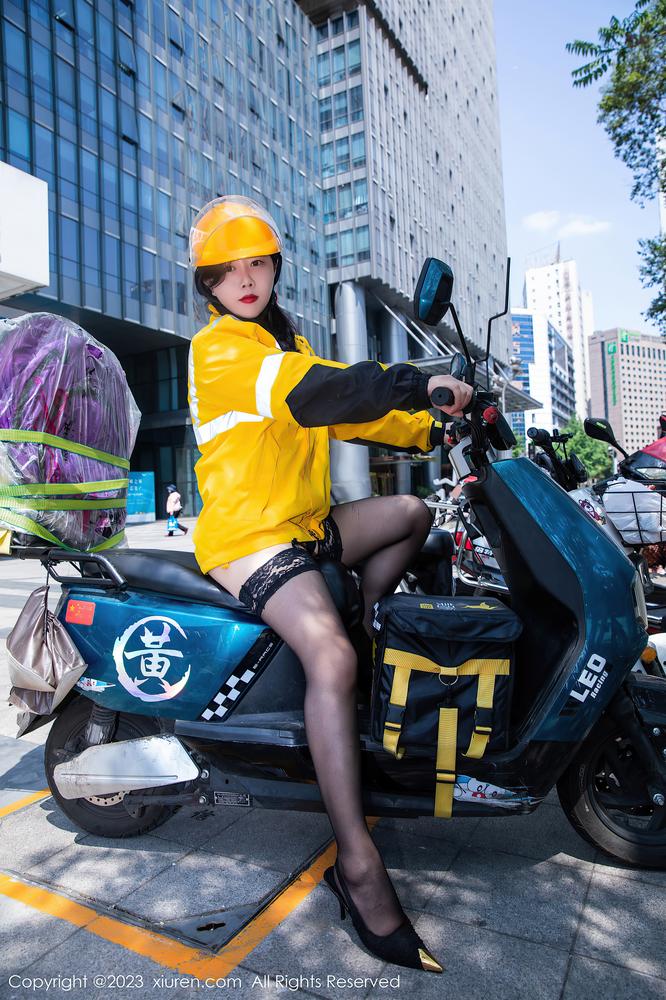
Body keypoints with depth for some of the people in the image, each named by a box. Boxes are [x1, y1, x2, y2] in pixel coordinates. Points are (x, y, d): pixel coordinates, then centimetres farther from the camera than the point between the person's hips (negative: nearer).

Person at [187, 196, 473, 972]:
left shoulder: (287, 342, 19)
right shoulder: (217, 349, -9)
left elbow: (345, 411, 15)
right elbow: (312, 390, -26)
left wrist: (434, 430, 6)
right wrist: (418, 383, -26)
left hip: (304, 523, 9)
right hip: (248, 535, -9)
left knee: (413, 512, 14)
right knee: (328, 659, -29)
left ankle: (368, 625, 13)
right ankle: (357, 867, -20)